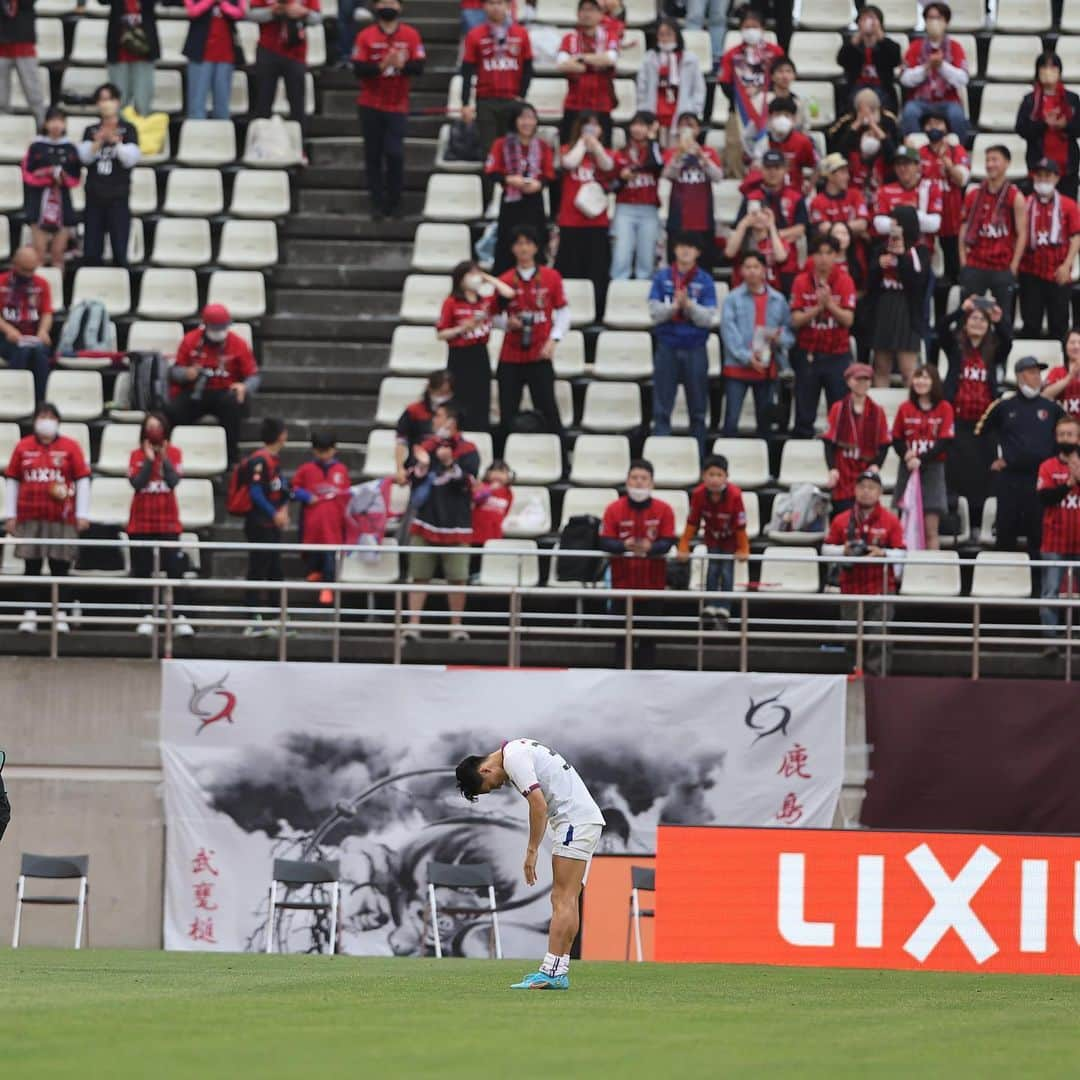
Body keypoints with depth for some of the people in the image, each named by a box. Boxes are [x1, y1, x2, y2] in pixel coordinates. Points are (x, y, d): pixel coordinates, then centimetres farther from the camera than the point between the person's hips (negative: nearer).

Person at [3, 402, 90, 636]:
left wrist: (82, 514, -4)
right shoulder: (23, 447, 7)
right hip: (30, 518, 1)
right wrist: (10, 515, 5)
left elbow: (83, 481, 2)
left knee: (60, 566, 0)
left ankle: (60, 616, 3)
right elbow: (12, 482, 10)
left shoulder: (70, 447, 2)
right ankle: (30, 614, 3)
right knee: (32, 566, 2)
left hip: (61, 518, -1)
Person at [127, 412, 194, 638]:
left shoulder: (174, 453, 2)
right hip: (141, 522, 1)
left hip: (168, 521, -1)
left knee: (174, 569, -8)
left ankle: (179, 617, -10)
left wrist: (164, 458, -15)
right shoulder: (137, 455, 3)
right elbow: (136, 482, -11)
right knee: (143, 570, 4)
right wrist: (149, 459, -14)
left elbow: (174, 481, -11)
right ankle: (147, 616, 10)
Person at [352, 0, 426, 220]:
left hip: (397, 106, -1)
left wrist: (402, 64, -23)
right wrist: (381, 66, -21)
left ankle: (393, 204, 4)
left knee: (394, 153, -10)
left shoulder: (410, 35, 1)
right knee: (373, 155, 2)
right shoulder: (366, 36, 0)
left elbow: (418, 67, -5)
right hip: (371, 106, 1)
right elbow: (358, 69, -7)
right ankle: (377, 204, 8)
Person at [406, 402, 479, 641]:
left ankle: (456, 626, 11)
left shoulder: (468, 451, -3)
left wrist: (449, 463, -26)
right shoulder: (427, 447, 9)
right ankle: (413, 625, 0)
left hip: (455, 523, -3)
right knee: (419, 575, -1)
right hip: (426, 521, 3)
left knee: (457, 577, 0)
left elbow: (466, 482, -13)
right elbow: (414, 481, 10)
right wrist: (422, 466, -10)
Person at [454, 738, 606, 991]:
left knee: (562, 899, -12)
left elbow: (539, 804, -18)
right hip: (588, 819, 10)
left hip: (576, 820, -10)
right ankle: (559, 971, 6)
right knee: (567, 900, 8)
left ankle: (551, 972, -16)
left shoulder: (513, 759, -11)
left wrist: (532, 851, -13)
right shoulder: (518, 751, 19)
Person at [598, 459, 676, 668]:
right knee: (623, 635, 3)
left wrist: (650, 547, -29)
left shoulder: (663, 510, -2)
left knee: (648, 637, 5)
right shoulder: (614, 509, -2)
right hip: (623, 580, 0)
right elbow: (605, 541, -7)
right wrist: (624, 545, -28)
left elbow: (668, 542, -8)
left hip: (652, 582, 0)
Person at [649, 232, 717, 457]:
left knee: (698, 410, 4)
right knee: (662, 410, -1)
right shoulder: (663, 277, 5)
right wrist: (674, 305, -19)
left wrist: (689, 305, -20)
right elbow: (654, 312, -2)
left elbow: (709, 318, -4)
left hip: (695, 349, 0)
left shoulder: (705, 280, 3)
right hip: (667, 348, 0)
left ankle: (698, 455, 8)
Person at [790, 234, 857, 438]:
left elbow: (848, 320, -9)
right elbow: (796, 320, -5)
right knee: (804, 414, 5)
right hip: (807, 354, 1)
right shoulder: (801, 282, 0)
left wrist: (830, 304, -24)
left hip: (837, 355, -1)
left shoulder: (845, 281, -3)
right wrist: (818, 308, -19)